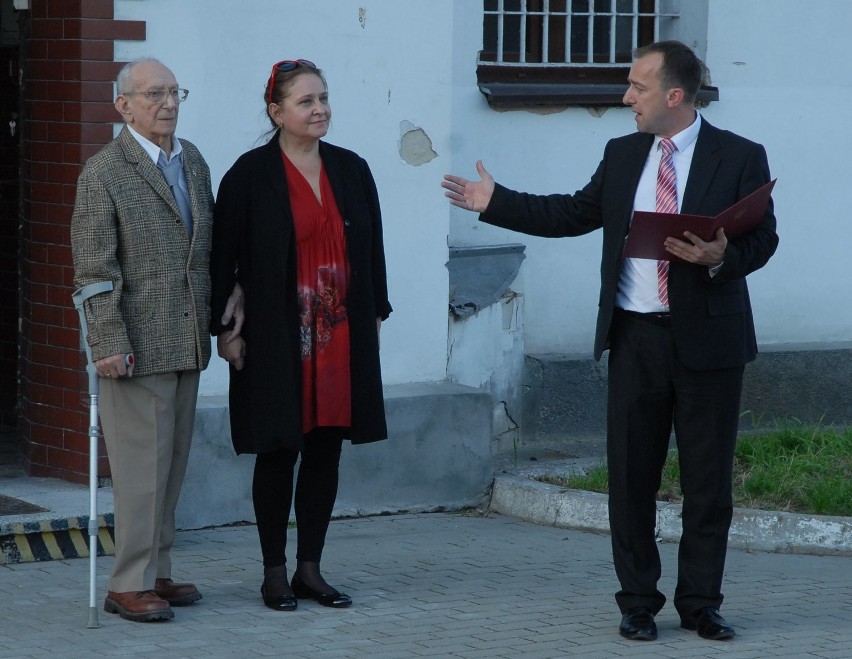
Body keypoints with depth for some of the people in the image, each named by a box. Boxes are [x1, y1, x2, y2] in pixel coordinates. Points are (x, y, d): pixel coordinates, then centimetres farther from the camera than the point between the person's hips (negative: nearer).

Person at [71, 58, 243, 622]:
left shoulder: (193, 161, 13)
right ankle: (129, 586, 1)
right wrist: (108, 344, -18)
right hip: (138, 344, -7)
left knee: (172, 464, 12)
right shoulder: (104, 173, -9)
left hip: (188, 342, 7)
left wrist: (233, 289, 7)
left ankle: (155, 571, 20)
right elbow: (95, 269, -12)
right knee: (142, 467, -5)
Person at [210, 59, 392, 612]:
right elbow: (224, 256, -5)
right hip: (277, 337, -4)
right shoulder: (251, 175, -6)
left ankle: (311, 568, 17)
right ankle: (275, 572, 12)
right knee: (278, 452, 2)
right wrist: (225, 329, -8)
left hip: (342, 334, 4)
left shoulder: (351, 170, 6)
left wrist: (376, 315, 11)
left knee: (326, 451, 7)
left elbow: (372, 248, 13)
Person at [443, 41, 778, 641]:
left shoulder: (740, 158, -2)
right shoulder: (623, 156, 11)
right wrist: (495, 203, 11)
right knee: (631, 477, 5)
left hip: (708, 340, -3)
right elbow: (574, 214, 15)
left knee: (708, 479, 3)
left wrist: (721, 257, -22)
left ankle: (701, 603, 14)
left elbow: (763, 238, -3)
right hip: (636, 337, 3)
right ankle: (639, 602, 15)